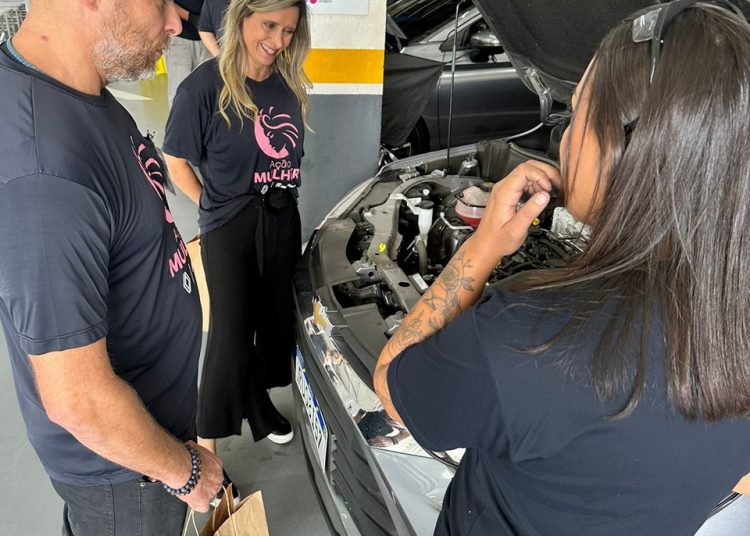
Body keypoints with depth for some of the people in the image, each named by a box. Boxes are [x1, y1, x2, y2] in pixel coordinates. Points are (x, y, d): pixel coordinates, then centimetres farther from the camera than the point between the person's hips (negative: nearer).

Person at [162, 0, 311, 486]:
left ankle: (259, 404, 40)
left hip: (282, 218, 6)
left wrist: (280, 198, 8)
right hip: (229, 225, -6)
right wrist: (214, 208, -5)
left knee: (276, 316, 15)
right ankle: (206, 446, 13)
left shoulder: (290, 85, 4)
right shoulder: (206, 86, -14)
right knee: (232, 329, -4)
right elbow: (177, 162, -6)